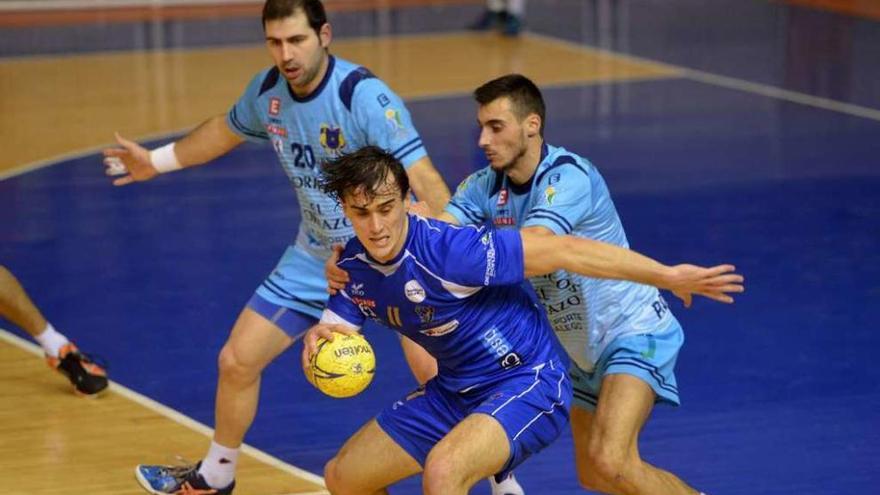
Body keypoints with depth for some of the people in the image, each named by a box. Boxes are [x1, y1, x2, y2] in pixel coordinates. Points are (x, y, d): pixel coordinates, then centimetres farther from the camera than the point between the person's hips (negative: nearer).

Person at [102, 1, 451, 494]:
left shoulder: (364, 96, -27)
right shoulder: (268, 91, -6)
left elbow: (423, 179, -34)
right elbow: (225, 129, 18)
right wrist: (157, 161, 29)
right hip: (316, 257, 6)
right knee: (237, 361, 9)